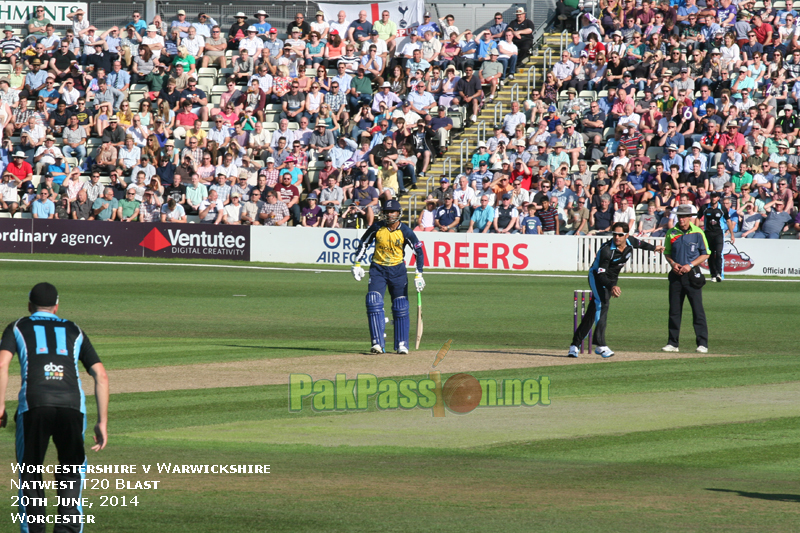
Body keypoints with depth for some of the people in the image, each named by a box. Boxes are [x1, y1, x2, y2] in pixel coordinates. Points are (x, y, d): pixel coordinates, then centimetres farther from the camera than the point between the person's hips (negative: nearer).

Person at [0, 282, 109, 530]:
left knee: (30, 472, 12)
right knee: (71, 471, 17)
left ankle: (34, 526, 1)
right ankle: (69, 522, 0)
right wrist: (102, 422, 17)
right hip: (72, 405, 2)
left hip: (34, 405, -2)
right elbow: (101, 375, 17)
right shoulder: (74, 331, 27)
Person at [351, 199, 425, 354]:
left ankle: (402, 345, 9)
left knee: (401, 307, -1)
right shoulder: (376, 228, -8)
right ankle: (378, 343, -16)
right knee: (373, 303, -15)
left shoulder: (405, 231, -11)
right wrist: (357, 264, 1)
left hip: (397, 270, 0)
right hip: (378, 269, 0)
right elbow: (364, 243, 7)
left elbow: (419, 251, -5)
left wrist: (418, 275, -12)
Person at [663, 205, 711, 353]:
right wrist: (673, 263, -5)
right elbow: (666, 253, 15)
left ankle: (703, 343, -5)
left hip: (692, 274, -3)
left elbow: (705, 254, 1)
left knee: (697, 309, -7)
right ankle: (673, 343, 11)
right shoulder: (671, 233, 6)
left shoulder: (698, 233, -2)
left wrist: (690, 265, -11)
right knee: (674, 310, 5)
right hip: (676, 274, 3)